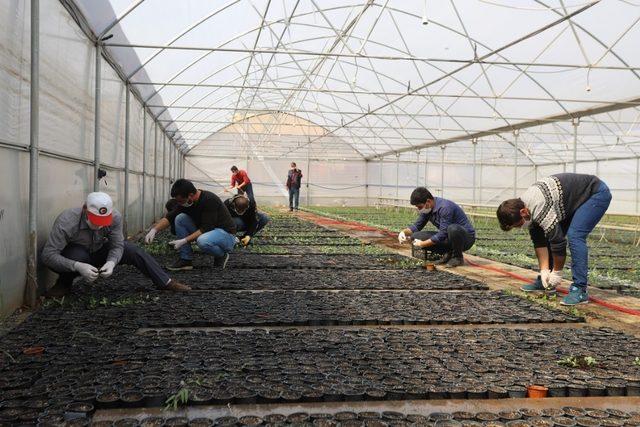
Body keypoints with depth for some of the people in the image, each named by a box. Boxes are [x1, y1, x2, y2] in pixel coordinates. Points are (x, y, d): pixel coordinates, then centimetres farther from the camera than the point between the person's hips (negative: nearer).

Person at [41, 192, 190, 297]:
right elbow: (48, 255, -37)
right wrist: (77, 266, -50)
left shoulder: (115, 217, -26)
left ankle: (166, 282, -5)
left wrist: (111, 262, -39)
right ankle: (63, 284, -8)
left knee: (133, 251, -14)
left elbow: (117, 245, -18)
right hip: (70, 256, -3)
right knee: (78, 255, -39)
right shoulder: (66, 221, -36)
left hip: (97, 251, 4)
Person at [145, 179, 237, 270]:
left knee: (202, 241, -38)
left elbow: (206, 229, -28)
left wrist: (184, 241, -29)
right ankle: (186, 260, -3)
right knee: (180, 218, -9)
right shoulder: (186, 201, -4)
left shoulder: (210, 200, -27)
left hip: (226, 234, -7)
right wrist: (154, 230, -15)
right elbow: (169, 217, 0)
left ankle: (221, 255, -5)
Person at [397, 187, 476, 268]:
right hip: (448, 238, 7)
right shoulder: (427, 208, -2)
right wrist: (404, 232, -10)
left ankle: (458, 257, -13)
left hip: (467, 237, -7)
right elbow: (417, 226, 9)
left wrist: (422, 244, -19)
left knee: (453, 228, -41)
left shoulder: (445, 207, -27)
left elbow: (442, 235, -27)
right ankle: (448, 253, 5)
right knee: (416, 236, -6)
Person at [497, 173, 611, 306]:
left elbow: (558, 242, -28)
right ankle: (545, 282, 16)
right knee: (550, 237, 5)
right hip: (576, 199, 9)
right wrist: (544, 271, -5)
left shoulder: (540, 210, -34)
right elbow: (539, 242, -1)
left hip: (597, 193, -9)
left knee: (574, 237, -23)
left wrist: (557, 273, -15)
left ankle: (579, 290, -19)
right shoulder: (523, 206, -6)